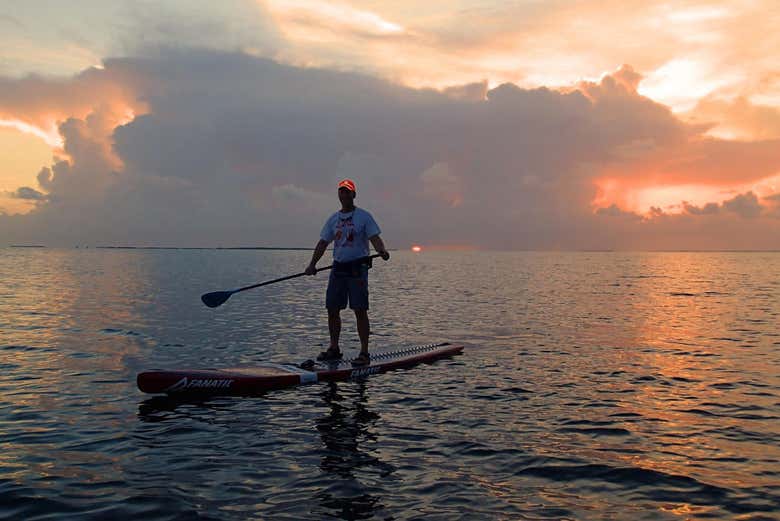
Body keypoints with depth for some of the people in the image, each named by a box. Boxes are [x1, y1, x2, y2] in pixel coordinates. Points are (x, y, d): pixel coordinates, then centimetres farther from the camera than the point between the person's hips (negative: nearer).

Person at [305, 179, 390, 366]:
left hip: (357, 268, -5)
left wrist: (382, 250, -30)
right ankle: (334, 349, 20)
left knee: (360, 311, -7)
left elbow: (374, 238, -9)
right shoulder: (333, 219, 14)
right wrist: (312, 264, 2)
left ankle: (364, 353, -2)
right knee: (332, 309, 7)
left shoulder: (363, 216, 0)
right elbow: (323, 243, 13)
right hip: (338, 268, 5)